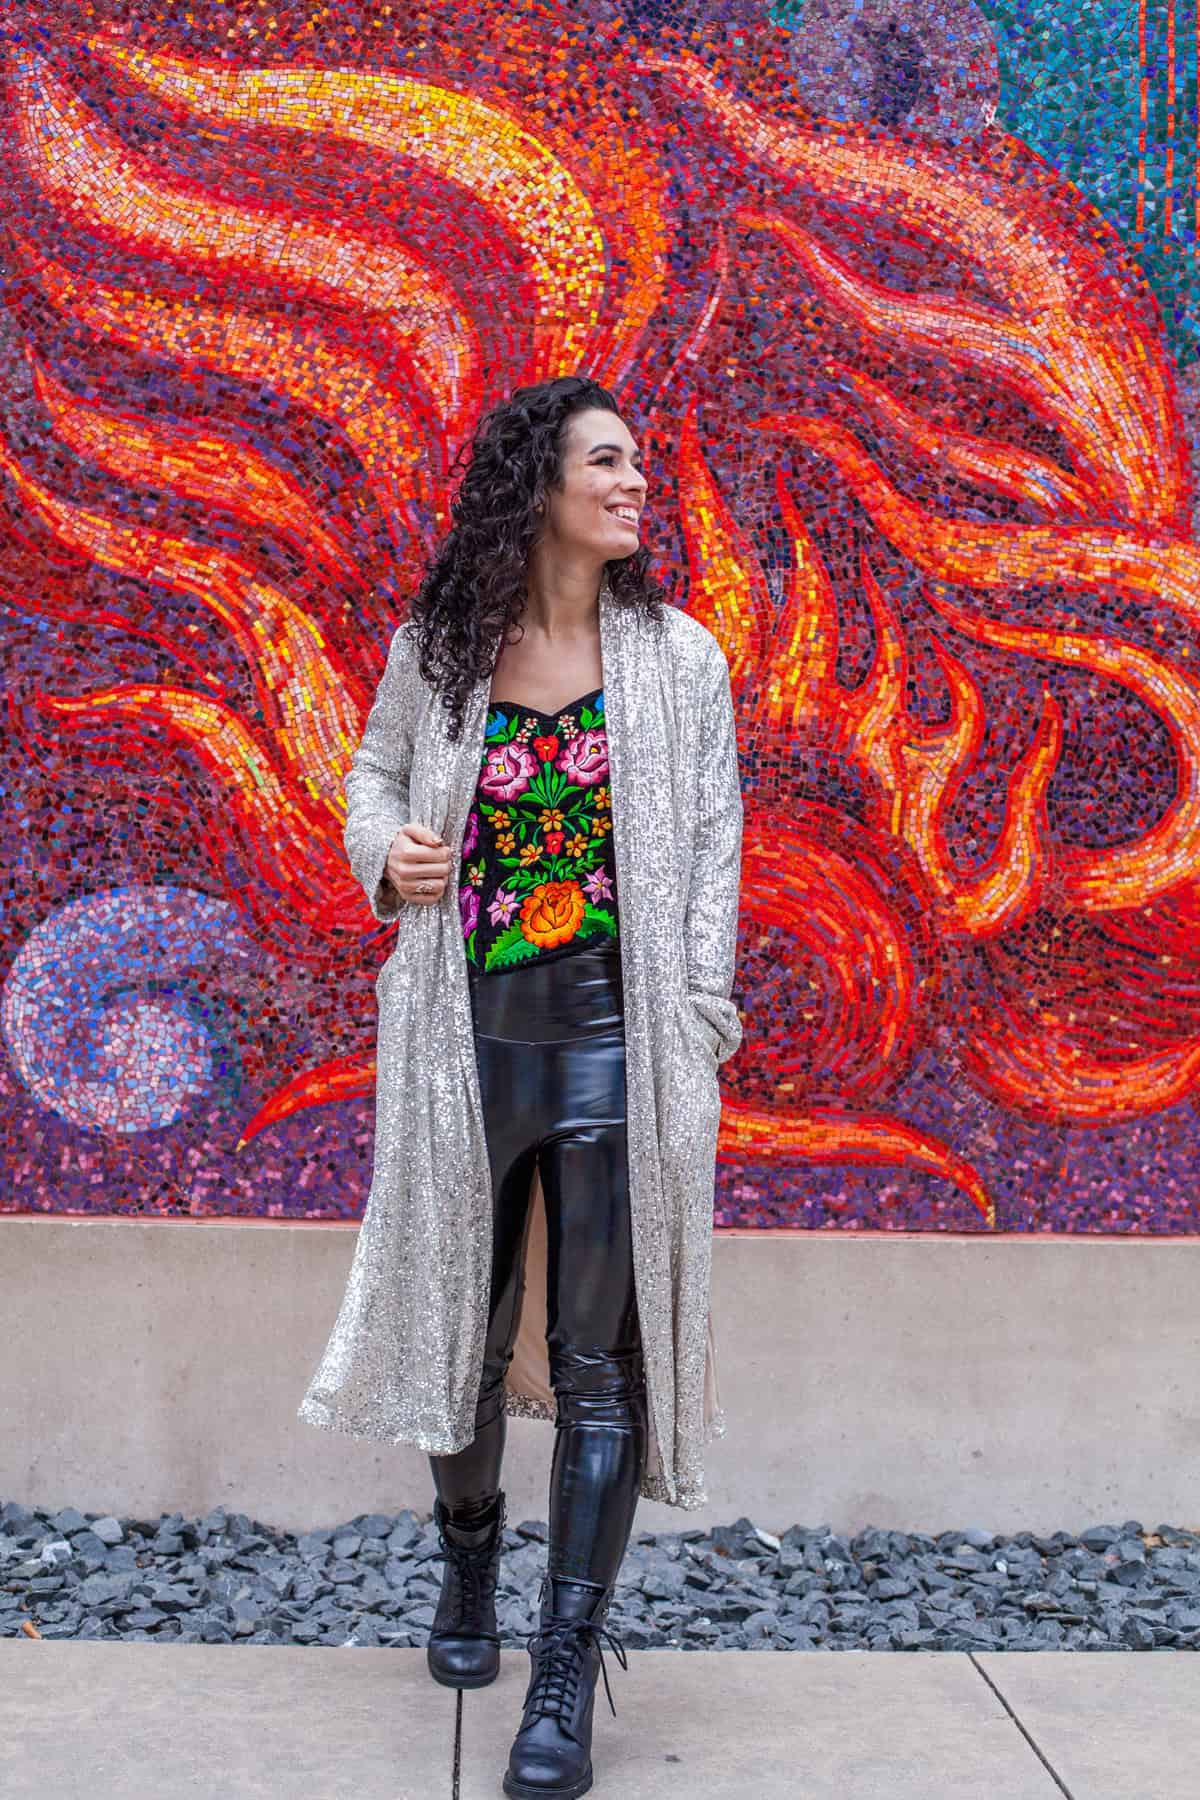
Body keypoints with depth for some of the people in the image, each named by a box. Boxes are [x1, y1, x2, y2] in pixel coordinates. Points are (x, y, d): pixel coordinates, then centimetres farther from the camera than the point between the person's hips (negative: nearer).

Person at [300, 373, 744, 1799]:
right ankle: (468, 1553, 42)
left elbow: (712, 850, 2)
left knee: (601, 1357, 1)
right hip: (468, 1031, 2)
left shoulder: (678, 656, 1)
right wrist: (386, 853, -6)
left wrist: (694, 1028, -5)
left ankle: (568, 1669, 11)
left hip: (616, 1036, -1)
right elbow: (378, 773, 17)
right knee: (465, 1321, 15)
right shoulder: (435, 650, 3)